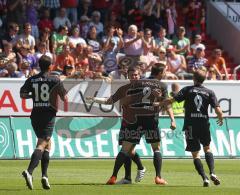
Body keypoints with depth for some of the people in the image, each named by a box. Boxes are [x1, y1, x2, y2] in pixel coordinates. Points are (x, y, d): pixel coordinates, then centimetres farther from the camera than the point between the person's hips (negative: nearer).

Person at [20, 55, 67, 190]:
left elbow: (22, 94, -2)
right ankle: (29, 172, -32)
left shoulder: (32, 80, 5)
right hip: (49, 115, -5)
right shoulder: (55, 80, -4)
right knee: (42, 145, -11)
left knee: (48, 143, 19)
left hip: (35, 115, 5)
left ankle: (45, 176, 12)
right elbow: (64, 98, -3)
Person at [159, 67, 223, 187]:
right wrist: (221, 120, 16)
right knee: (207, 148, 22)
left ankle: (205, 178, -7)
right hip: (204, 124, 2)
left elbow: (172, 100, -9)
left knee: (195, 154, 4)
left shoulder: (187, 90, 0)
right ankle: (212, 173, 3)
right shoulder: (209, 92, 3)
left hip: (190, 125, -2)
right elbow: (218, 110, -4)